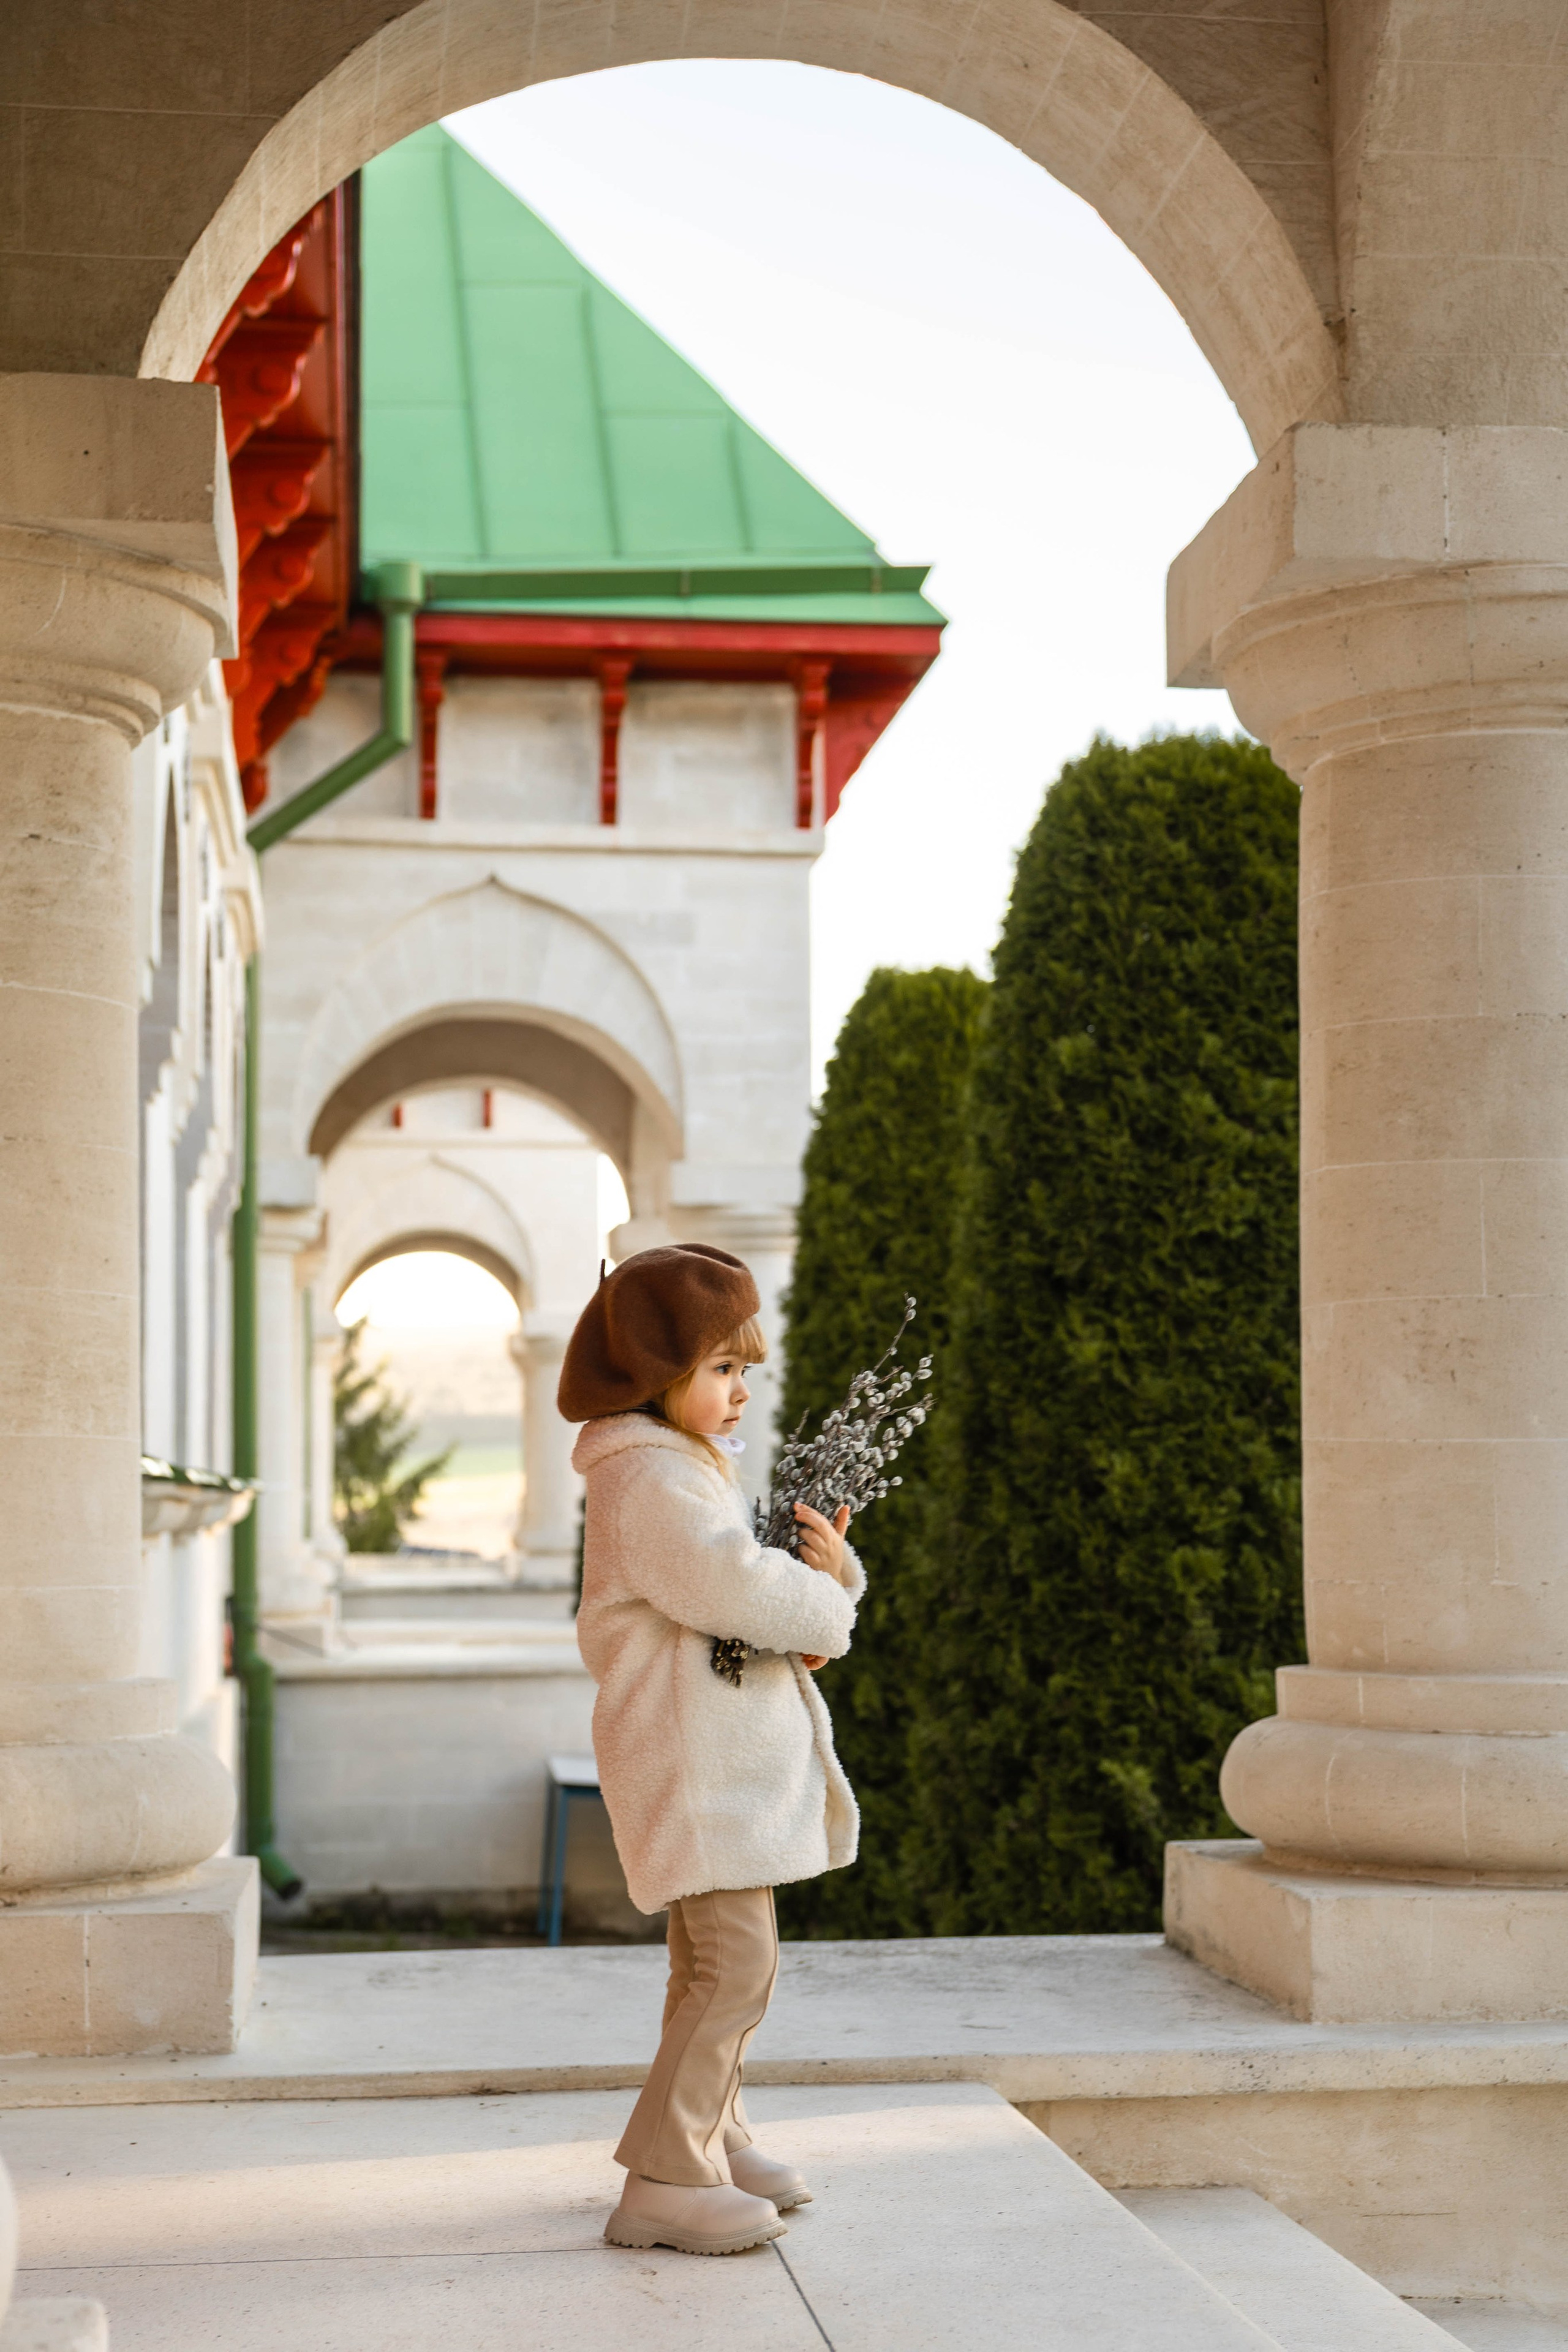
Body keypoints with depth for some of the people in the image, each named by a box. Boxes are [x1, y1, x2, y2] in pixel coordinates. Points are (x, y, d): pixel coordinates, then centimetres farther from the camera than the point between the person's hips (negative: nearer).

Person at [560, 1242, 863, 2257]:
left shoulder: (697, 1470, 18)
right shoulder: (648, 1478, -17)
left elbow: (775, 1584, 17)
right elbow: (741, 1590, -26)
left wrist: (826, 1569, -5)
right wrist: (825, 1605, -7)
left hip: (728, 1759, 11)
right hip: (692, 1759, -11)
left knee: (715, 1965, 21)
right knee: (736, 1966, -12)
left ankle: (713, 2135, 34)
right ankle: (662, 2181, -8)